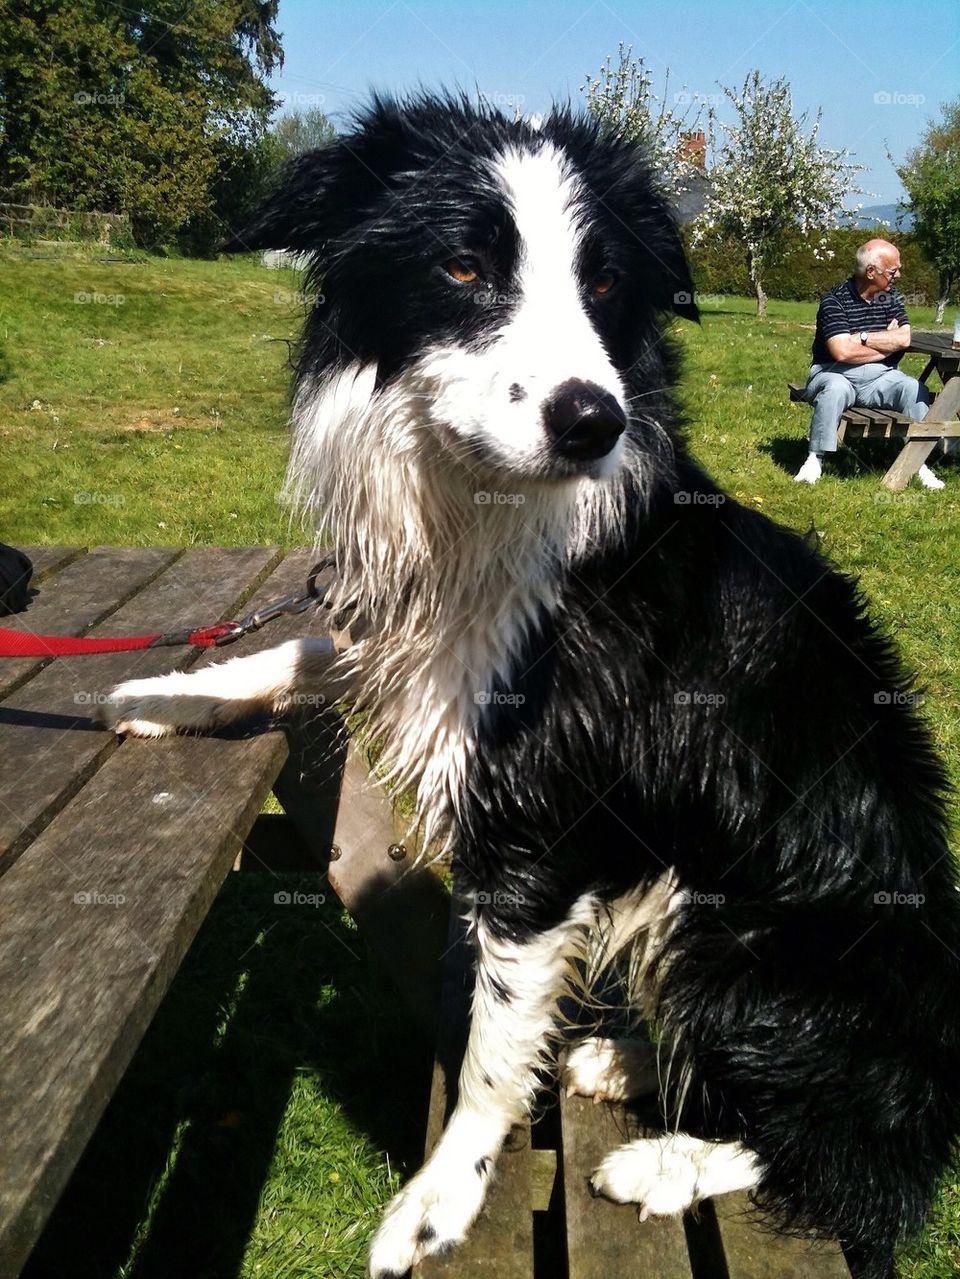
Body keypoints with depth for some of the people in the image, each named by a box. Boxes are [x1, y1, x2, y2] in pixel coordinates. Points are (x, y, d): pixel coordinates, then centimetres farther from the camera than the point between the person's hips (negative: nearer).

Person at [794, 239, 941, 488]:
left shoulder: (891, 297, 8)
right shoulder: (834, 300, -10)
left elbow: (904, 339, -5)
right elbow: (842, 352, -21)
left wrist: (861, 338, -14)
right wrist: (887, 342, -8)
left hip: (879, 377, 5)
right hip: (837, 374, -4)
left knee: (915, 389, -23)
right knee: (836, 389, -39)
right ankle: (815, 459, -28)